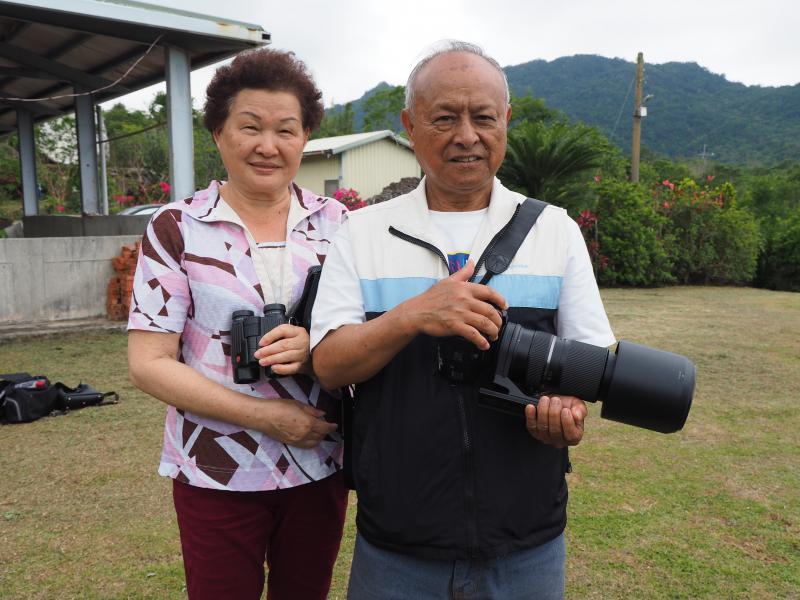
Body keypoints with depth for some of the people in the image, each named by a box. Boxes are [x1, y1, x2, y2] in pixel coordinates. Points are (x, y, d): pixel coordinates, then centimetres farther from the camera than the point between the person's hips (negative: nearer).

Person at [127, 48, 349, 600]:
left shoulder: (334, 223, -1)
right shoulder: (176, 229, -7)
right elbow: (150, 364, -10)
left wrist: (315, 347, -20)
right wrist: (268, 416, -18)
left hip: (320, 467, 3)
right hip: (216, 475, -2)